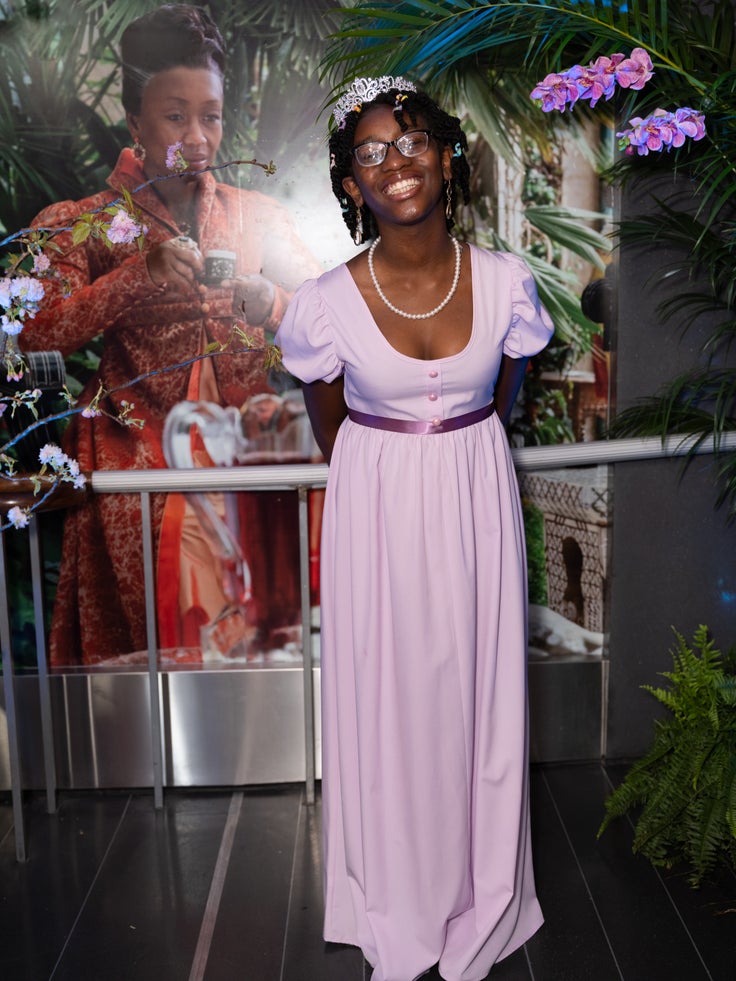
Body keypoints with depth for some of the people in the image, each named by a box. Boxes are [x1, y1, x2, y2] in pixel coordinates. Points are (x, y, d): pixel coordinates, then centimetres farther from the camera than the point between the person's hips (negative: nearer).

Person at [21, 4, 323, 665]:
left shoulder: (259, 215, 14)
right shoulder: (82, 223, 5)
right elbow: (38, 331, -9)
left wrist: (267, 302, -13)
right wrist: (140, 276, -20)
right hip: (140, 457, -2)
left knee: (258, 638, -5)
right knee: (152, 644, -9)